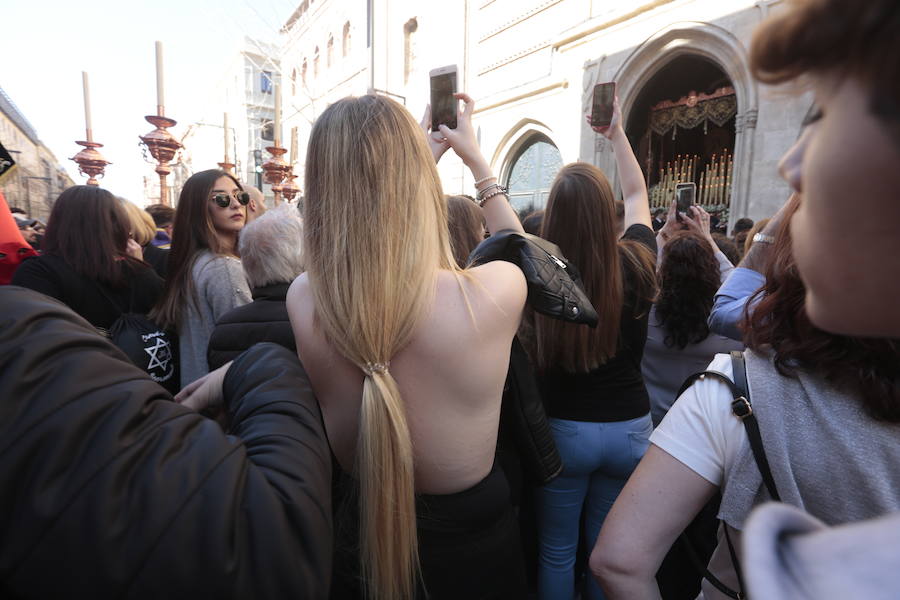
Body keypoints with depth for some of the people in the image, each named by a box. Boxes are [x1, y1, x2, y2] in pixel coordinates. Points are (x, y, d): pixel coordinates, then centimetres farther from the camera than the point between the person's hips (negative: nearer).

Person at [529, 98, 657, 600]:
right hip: (629, 426, 3)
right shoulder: (636, 263, -8)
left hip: (563, 428, -3)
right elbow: (637, 194, 10)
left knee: (557, 550, 18)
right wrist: (617, 134, 21)